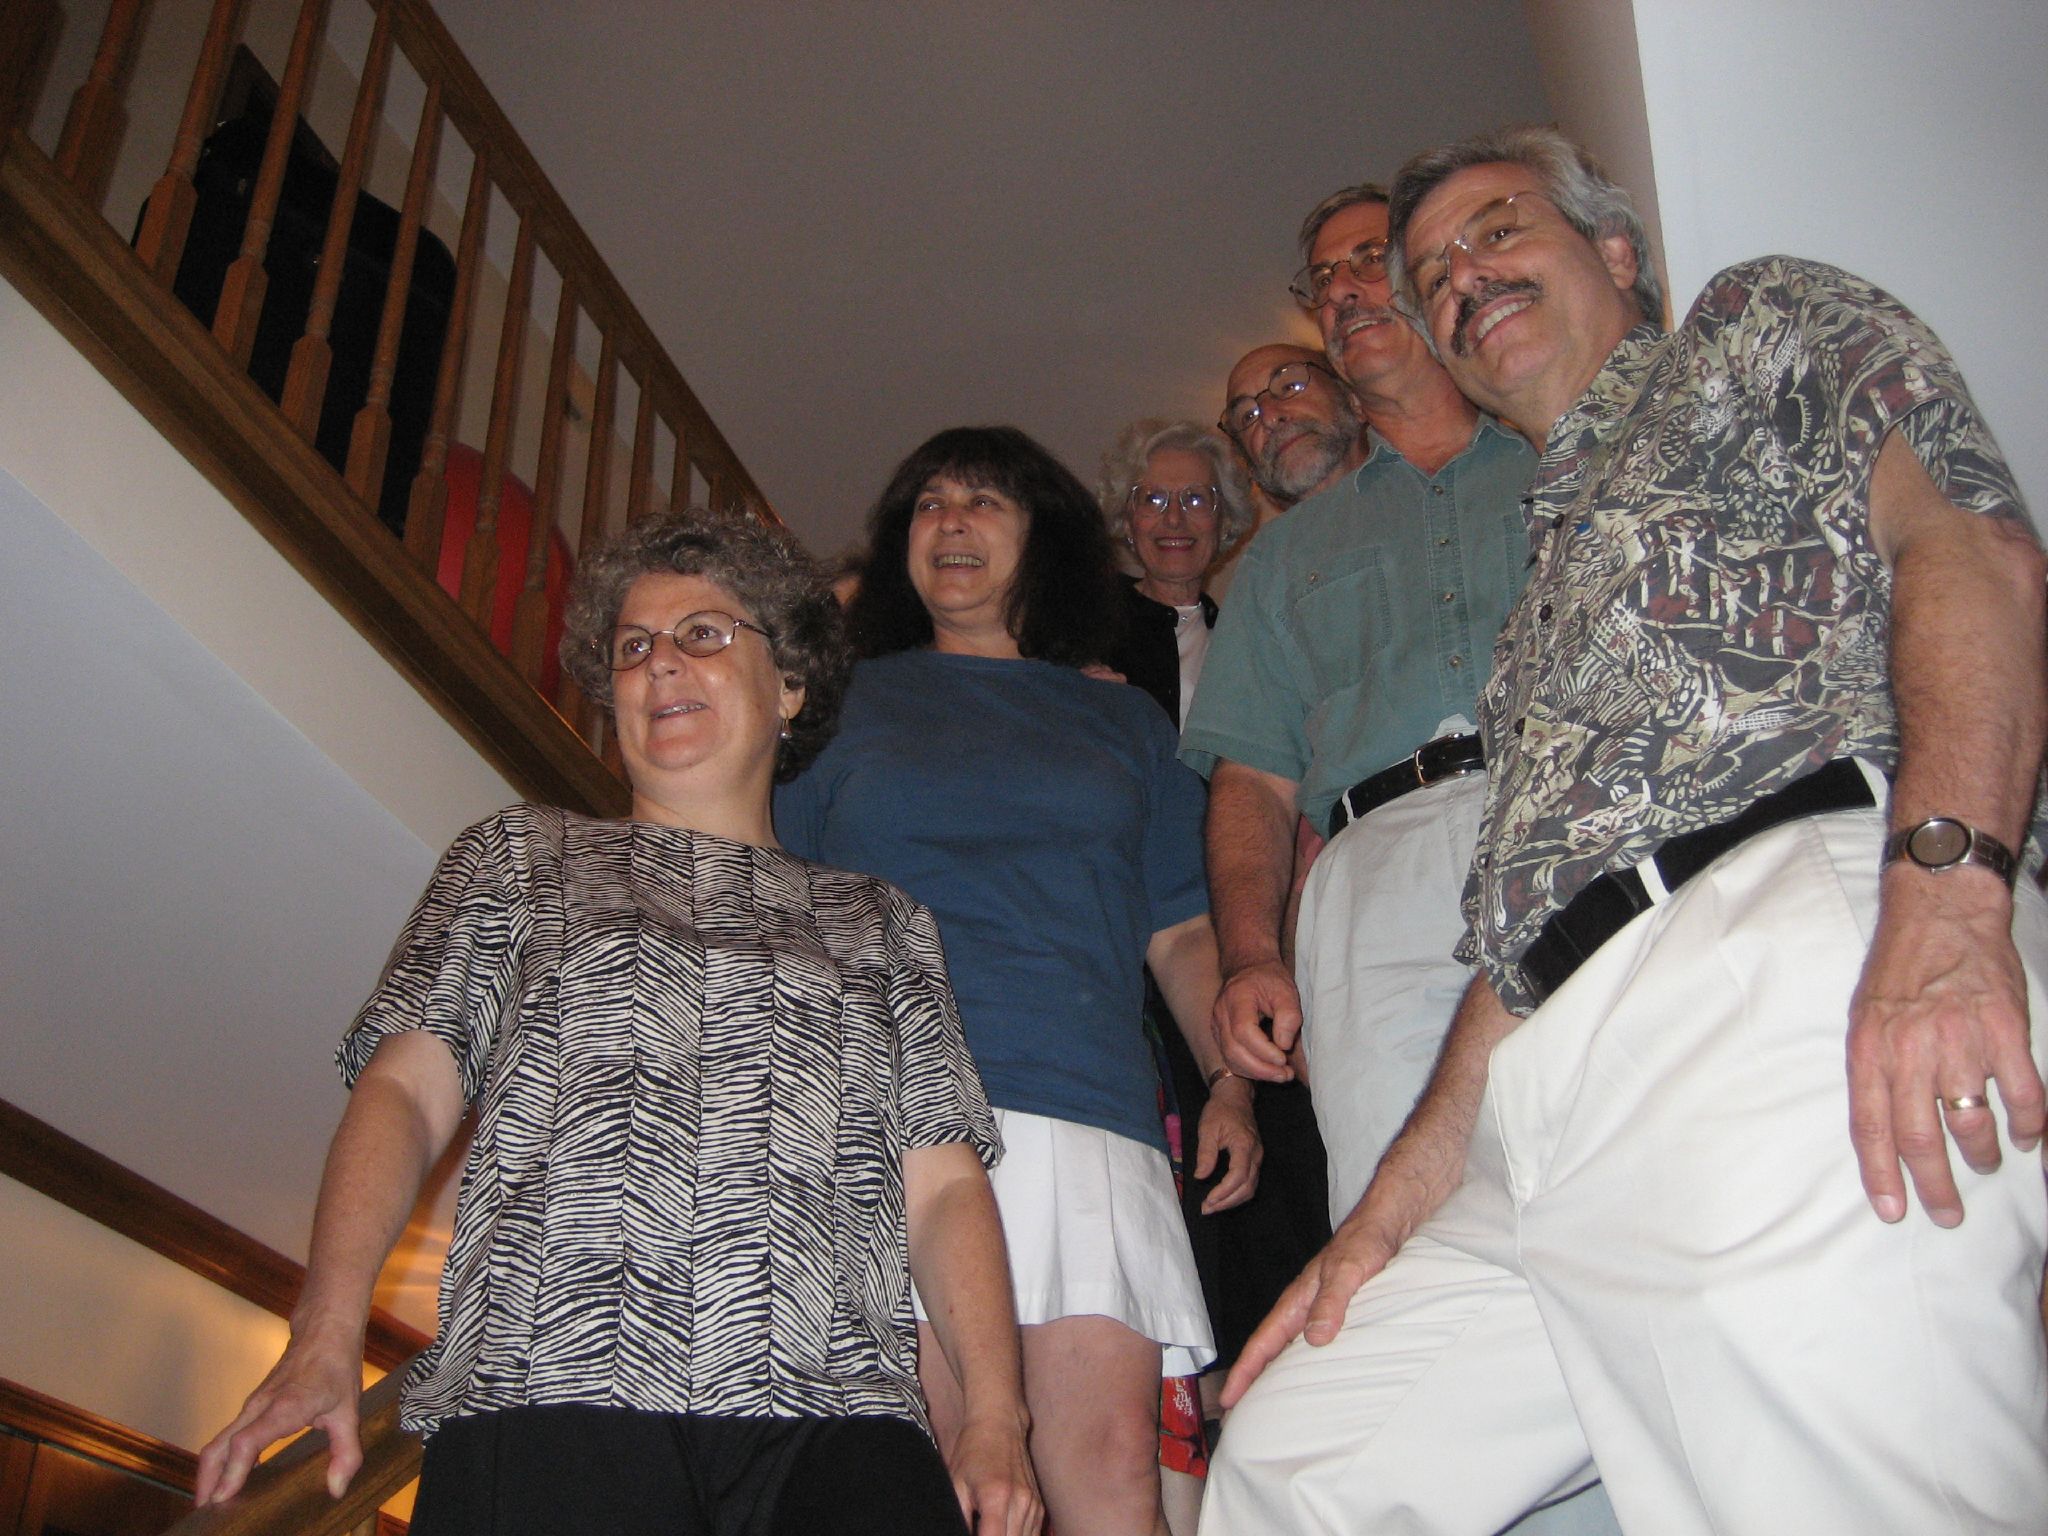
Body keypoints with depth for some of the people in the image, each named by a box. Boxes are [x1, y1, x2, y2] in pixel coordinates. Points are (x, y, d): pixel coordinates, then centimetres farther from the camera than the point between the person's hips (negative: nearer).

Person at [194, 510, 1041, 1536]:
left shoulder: (877, 922, 24)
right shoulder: (522, 857, 23)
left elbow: (943, 1186, 14)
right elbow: (403, 1091, 10)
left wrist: (995, 1420, 0)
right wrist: (325, 1336, -6)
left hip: (834, 1420, 2)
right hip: (555, 1391, -1)